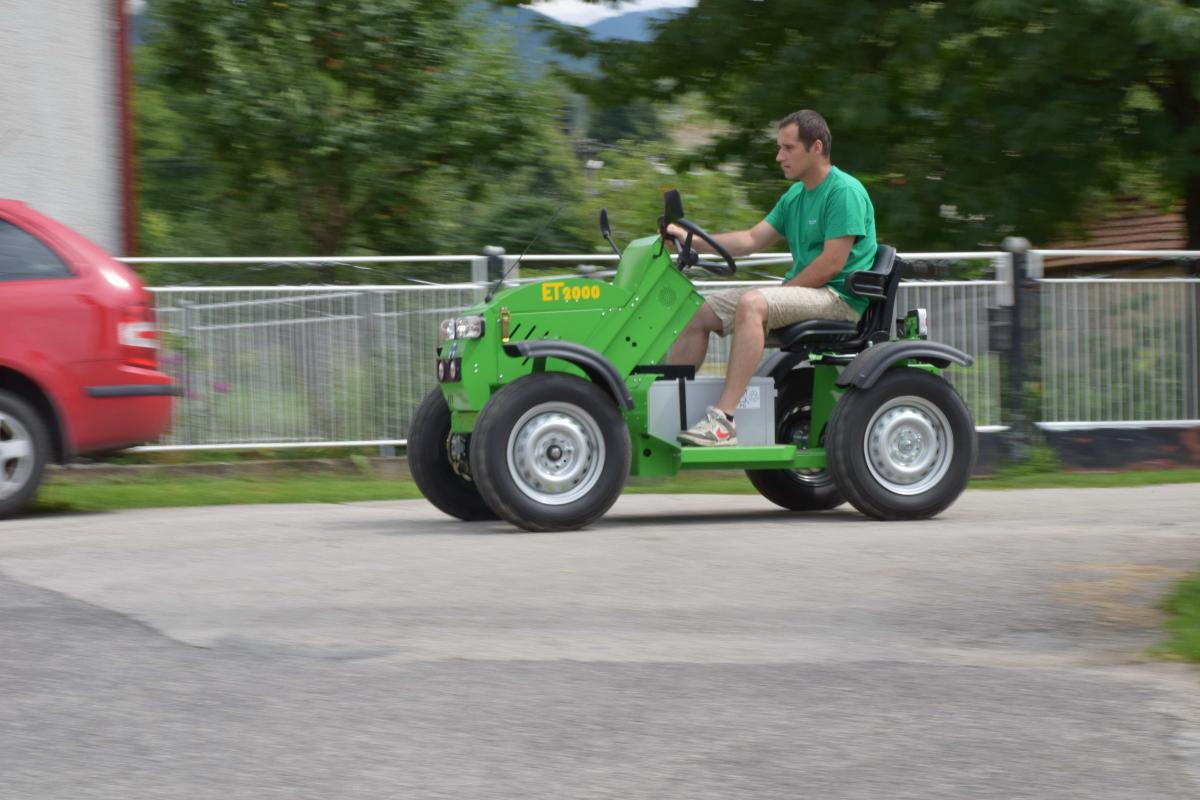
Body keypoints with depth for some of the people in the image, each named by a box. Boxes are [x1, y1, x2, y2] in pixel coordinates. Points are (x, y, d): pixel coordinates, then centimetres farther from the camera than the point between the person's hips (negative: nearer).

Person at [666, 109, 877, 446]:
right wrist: (691, 239, 3)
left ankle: (723, 420, -42)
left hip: (840, 297, -10)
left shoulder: (844, 192, -12)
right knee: (698, 311, 2)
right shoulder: (795, 195, 17)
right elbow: (752, 240, 14)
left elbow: (832, 264, -18)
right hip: (804, 293, 10)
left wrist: (782, 292, -14)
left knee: (752, 303, -35)